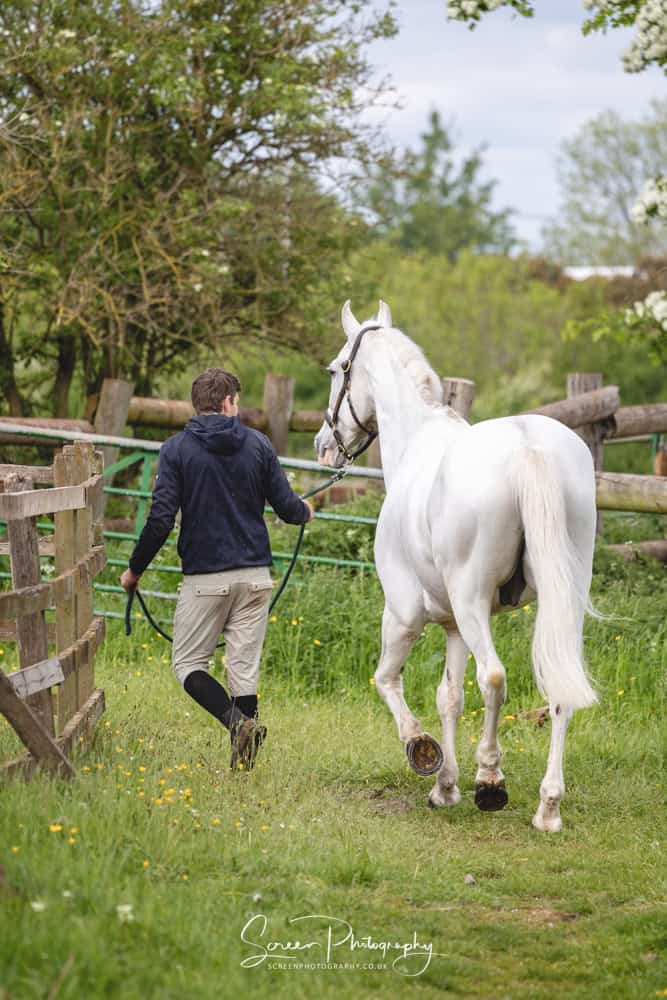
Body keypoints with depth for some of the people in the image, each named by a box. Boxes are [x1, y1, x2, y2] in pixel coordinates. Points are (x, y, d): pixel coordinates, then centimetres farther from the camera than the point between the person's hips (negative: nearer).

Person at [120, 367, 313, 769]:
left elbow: (161, 520, -10)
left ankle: (237, 720, -18)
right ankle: (242, 762, 2)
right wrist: (305, 511, 29)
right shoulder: (258, 444, 2)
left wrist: (135, 570, 2)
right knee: (245, 667, 7)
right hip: (254, 575, 3)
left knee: (189, 663, 7)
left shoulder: (177, 449, -5)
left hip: (205, 578, -3)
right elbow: (287, 507, 5)